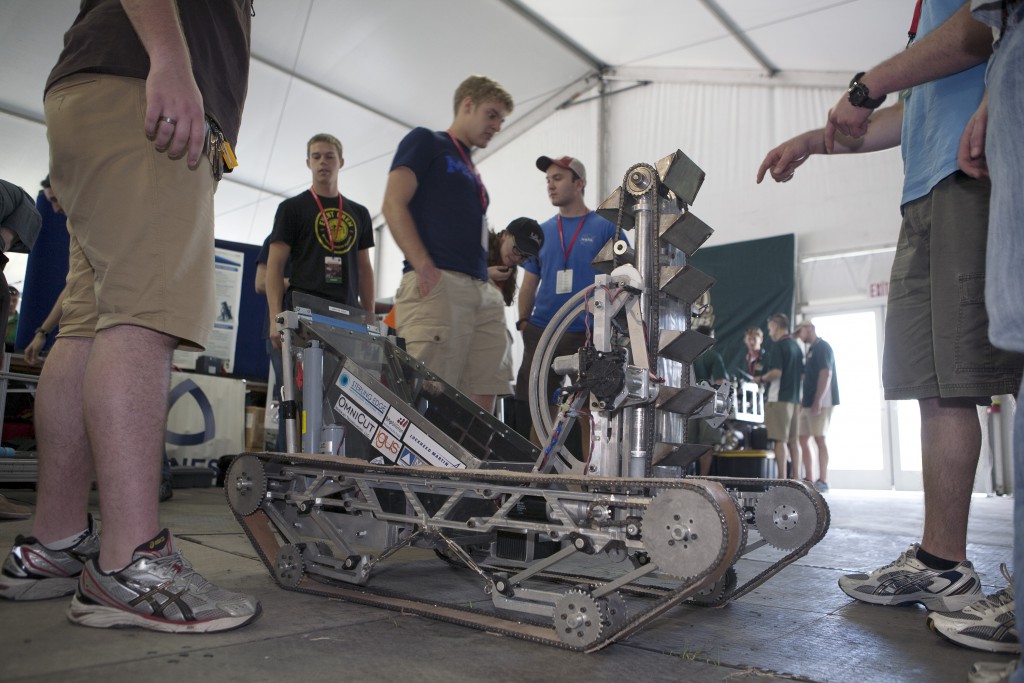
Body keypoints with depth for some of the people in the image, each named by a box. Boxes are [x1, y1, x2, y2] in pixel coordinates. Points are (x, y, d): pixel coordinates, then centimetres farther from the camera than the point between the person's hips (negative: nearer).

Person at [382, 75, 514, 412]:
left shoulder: (473, 173, 31)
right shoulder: (425, 141, 10)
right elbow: (393, 204, -4)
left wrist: (492, 286, 14)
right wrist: (424, 267, -16)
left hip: (482, 293, 8)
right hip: (437, 284, -8)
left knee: (481, 404, -1)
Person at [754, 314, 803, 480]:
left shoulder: (778, 346, -10)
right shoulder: (796, 346, 14)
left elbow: (776, 372, -20)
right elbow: (802, 373, 18)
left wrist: (761, 379, -5)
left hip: (778, 398, -8)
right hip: (795, 398, 8)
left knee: (780, 440, -7)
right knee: (793, 440, 11)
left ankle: (782, 479, -8)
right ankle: (796, 478, 13)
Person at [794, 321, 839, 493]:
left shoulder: (822, 347, -8)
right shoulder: (810, 350, 20)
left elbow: (826, 374, -17)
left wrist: (818, 401, -23)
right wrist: (803, 402, 20)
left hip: (820, 402, -10)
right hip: (809, 402, 10)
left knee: (819, 439, -9)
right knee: (803, 439, 9)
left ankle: (823, 481, -6)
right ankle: (808, 480, 13)